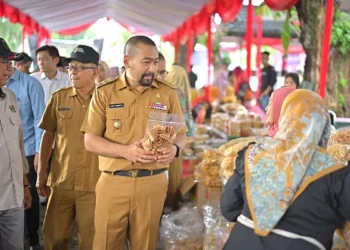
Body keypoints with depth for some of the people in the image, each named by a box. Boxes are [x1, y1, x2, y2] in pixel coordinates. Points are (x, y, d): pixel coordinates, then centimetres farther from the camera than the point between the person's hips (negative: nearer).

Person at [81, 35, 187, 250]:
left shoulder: (167, 93, 5)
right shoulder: (105, 93, 0)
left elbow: (181, 135, 10)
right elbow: (90, 141, -2)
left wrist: (175, 149, -14)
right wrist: (125, 151, -17)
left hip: (152, 183, 1)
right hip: (113, 183, -1)